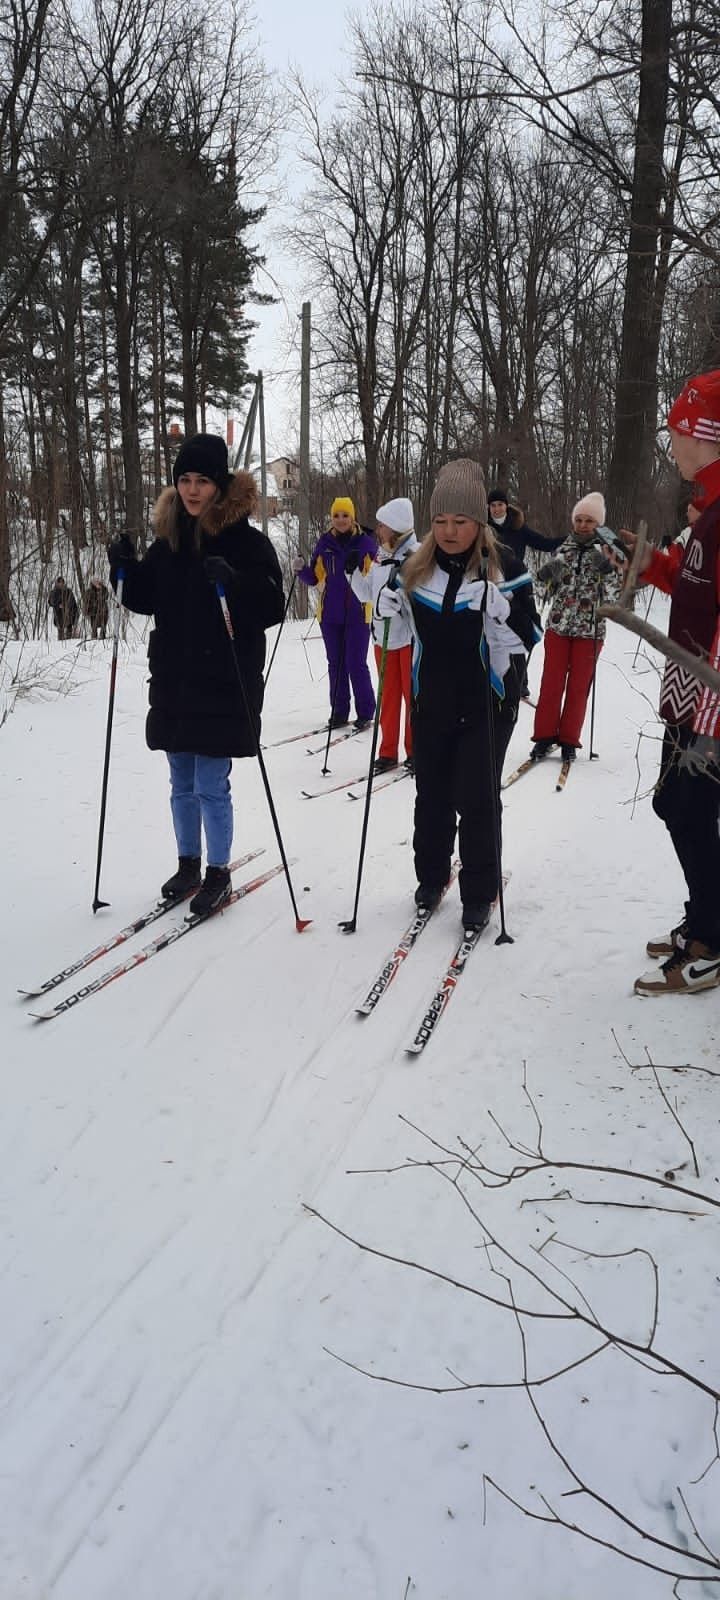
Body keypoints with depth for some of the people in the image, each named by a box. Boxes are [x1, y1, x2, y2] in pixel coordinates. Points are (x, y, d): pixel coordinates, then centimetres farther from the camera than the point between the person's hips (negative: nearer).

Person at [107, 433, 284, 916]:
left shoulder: (246, 539, -9)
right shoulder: (169, 536, 7)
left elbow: (272, 607, -15)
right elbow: (149, 599, 15)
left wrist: (233, 584, -31)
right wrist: (126, 570, -3)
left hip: (224, 686, -6)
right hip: (173, 682, 6)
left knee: (211, 786, -1)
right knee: (182, 784, 16)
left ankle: (218, 874, 15)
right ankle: (188, 865, 32)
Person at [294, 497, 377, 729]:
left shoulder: (365, 542, -3)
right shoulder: (325, 542, 5)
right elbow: (314, 577, 10)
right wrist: (301, 570, -9)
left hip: (357, 614, -3)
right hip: (330, 613, 4)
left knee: (356, 664, -4)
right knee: (336, 664, 9)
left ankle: (365, 712, 8)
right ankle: (339, 713, 17)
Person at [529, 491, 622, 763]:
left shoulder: (606, 552, -1)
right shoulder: (565, 548, 5)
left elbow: (614, 594, -6)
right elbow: (554, 587, 11)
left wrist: (607, 570, -23)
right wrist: (548, 575, -10)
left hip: (589, 629, -2)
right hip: (558, 625, 2)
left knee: (578, 687, 5)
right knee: (551, 684, 1)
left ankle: (568, 740, 14)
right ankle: (544, 736, 10)